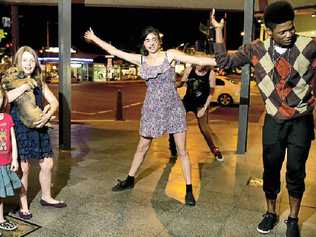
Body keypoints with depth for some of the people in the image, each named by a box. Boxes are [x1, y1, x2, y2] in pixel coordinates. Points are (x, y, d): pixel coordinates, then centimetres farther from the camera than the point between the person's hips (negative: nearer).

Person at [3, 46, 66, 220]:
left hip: (39, 128, 5)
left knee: (47, 164, 11)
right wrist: (25, 86, -23)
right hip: (20, 129, -5)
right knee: (23, 168, 0)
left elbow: (54, 101, 5)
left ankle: (46, 197, 33)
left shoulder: (39, 82, 8)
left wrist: (48, 114, -14)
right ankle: (23, 205, 19)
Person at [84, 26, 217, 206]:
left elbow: (197, 60, -11)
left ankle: (189, 190, 11)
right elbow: (114, 51, 10)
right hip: (152, 108, 3)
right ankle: (130, 180, 33)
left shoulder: (170, 55, -4)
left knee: (182, 150, 1)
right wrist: (94, 38, 14)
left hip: (173, 107, -3)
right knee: (142, 147, 15)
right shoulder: (141, 60, 5)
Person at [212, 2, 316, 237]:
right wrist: (219, 30, -7)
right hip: (273, 121, 2)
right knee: (271, 169, 13)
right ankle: (271, 213, 34)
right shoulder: (257, 50, -5)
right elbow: (224, 61, -2)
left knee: (296, 172, 8)